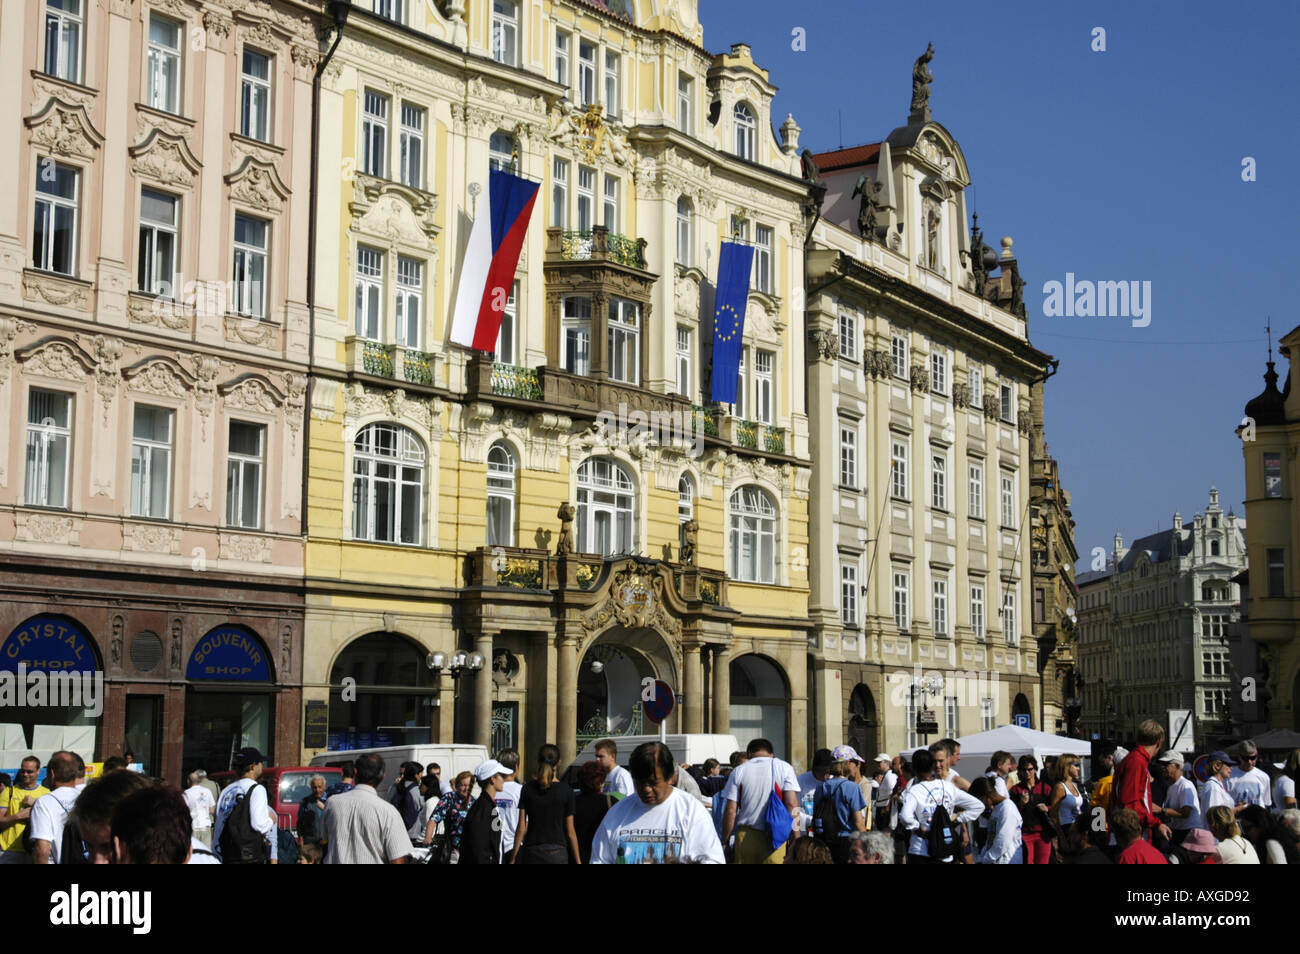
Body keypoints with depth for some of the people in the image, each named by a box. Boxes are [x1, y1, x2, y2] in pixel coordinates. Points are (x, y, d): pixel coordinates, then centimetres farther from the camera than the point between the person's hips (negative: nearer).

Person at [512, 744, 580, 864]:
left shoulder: (528, 789, -1)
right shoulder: (566, 791, -3)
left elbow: (522, 828, -2)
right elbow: (570, 832, -1)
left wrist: (514, 858, 4)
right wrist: (578, 861, 7)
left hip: (531, 853, 1)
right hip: (557, 853, -1)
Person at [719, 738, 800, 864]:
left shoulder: (738, 771, 6)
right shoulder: (784, 767, 4)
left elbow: (730, 811, 2)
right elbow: (792, 805, -5)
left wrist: (725, 841, 8)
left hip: (745, 837, 1)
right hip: (776, 838, -1)